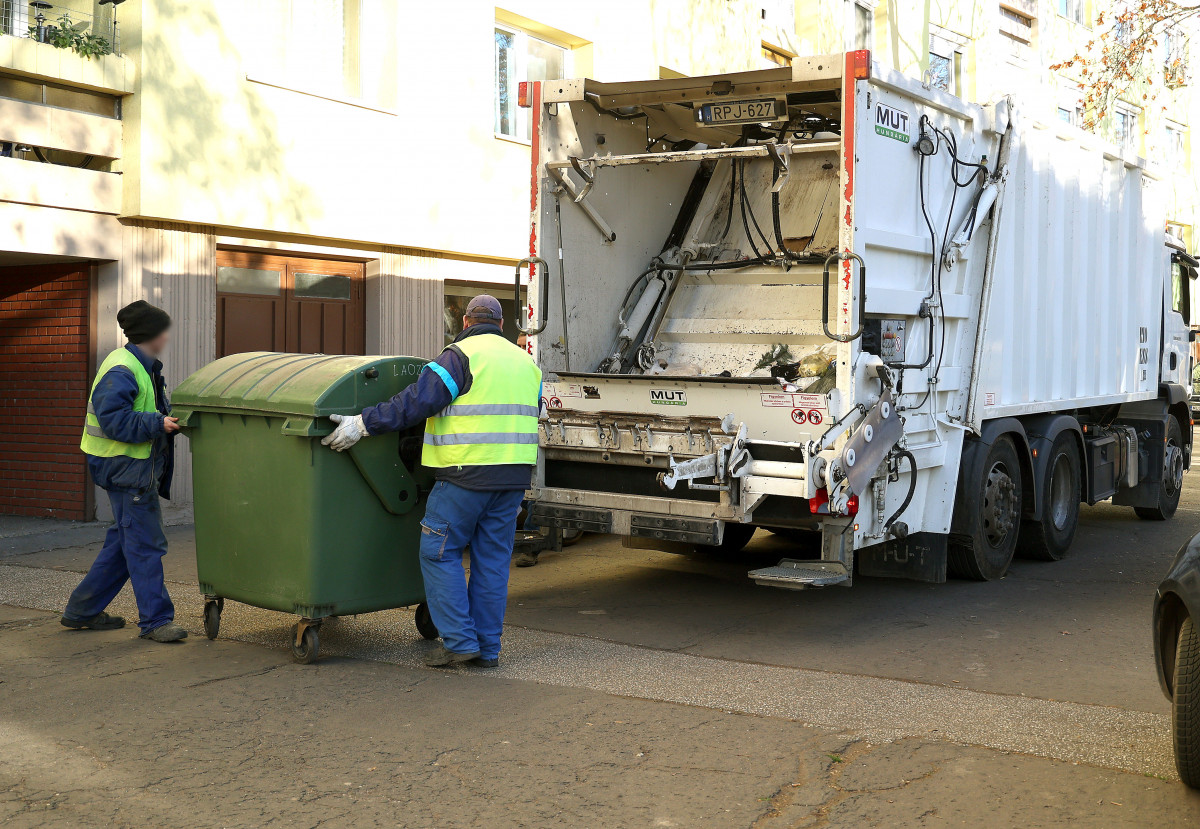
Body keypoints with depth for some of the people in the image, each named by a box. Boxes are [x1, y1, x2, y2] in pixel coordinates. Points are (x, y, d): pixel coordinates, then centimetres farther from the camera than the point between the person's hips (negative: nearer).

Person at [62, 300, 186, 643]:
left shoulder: (144, 368, 16)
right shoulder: (121, 371, -17)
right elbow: (114, 421, -24)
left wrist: (170, 420, 8)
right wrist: (159, 424, -24)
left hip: (138, 469, 11)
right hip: (127, 470, -11)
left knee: (123, 542, 15)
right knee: (145, 544, -7)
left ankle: (81, 611, 25)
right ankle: (155, 620, 0)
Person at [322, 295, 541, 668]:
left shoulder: (460, 356, -6)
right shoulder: (525, 361, 17)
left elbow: (415, 402, -15)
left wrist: (363, 423, -13)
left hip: (468, 474, -7)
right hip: (513, 477, 7)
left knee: (439, 552, 3)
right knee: (493, 559, 11)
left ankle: (459, 640, -1)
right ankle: (487, 647, 13)